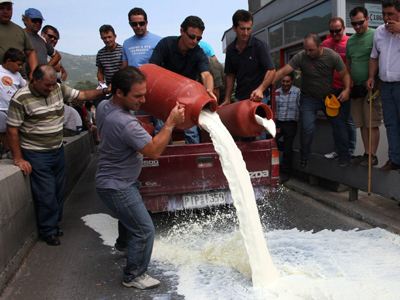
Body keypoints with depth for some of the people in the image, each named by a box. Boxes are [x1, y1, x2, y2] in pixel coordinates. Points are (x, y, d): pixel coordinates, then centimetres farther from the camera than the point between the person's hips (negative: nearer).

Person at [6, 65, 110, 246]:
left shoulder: (59, 89, -2)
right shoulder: (20, 99, -17)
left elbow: (82, 95, 4)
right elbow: (12, 129, -13)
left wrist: (102, 92, -12)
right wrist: (18, 158, -13)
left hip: (58, 150, 6)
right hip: (36, 155, -6)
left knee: (58, 191, 16)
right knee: (46, 194, 0)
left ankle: (54, 224, 34)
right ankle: (47, 231, 19)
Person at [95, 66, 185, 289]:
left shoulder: (104, 106, -5)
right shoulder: (126, 124, -35)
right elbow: (154, 151, -28)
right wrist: (171, 123, -24)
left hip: (119, 180, 10)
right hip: (117, 187, -10)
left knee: (130, 214, 33)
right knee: (145, 230, -2)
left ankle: (124, 243, 60)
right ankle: (134, 275, 16)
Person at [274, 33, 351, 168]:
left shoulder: (333, 56, -14)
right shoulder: (300, 57, -19)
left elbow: (345, 74, -5)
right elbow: (283, 72, -26)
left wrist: (347, 89, -23)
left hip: (330, 96, 2)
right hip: (309, 98, -2)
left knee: (339, 125, 3)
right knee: (307, 129, -12)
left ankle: (344, 156, 22)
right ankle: (303, 160, 8)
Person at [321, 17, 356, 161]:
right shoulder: (325, 44, 7)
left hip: (346, 88, -4)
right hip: (331, 88, 4)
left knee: (347, 120, 2)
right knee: (335, 120, 11)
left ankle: (350, 151, 11)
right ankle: (338, 149, 21)